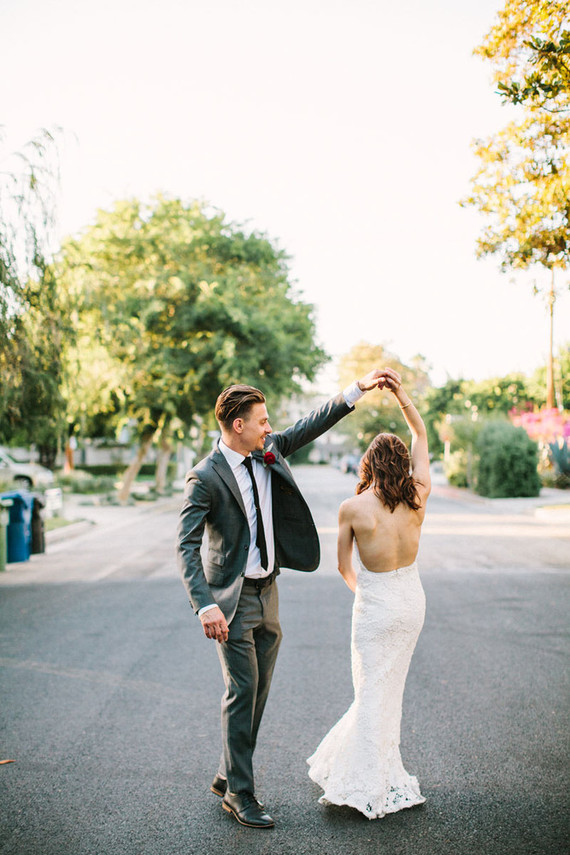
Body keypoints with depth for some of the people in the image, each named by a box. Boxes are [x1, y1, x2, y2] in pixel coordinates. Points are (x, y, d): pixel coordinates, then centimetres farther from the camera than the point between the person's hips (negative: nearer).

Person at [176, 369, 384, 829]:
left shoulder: (269, 452, 2)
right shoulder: (205, 477, -17)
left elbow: (312, 425, 8)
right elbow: (186, 547, -20)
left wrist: (358, 389, 0)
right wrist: (206, 605, -31)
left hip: (268, 592, 7)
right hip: (232, 599, -7)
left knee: (258, 691, 12)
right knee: (242, 692, -3)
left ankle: (228, 777, 27)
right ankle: (239, 793, 11)